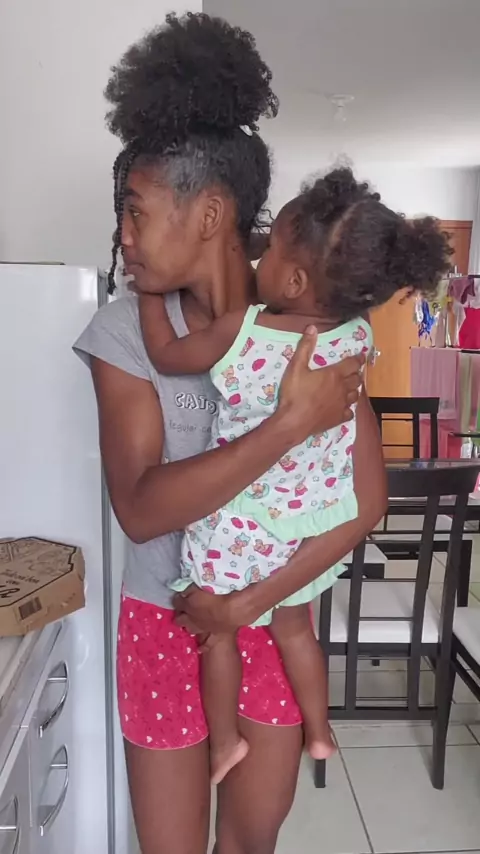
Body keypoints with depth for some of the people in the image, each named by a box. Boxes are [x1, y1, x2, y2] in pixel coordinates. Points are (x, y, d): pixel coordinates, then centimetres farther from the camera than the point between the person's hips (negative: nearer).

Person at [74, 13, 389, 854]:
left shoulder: (314, 325, -11)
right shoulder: (126, 329, -13)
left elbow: (366, 499, -12)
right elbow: (140, 509, -23)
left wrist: (247, 603, -15)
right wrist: (291, 422, -30)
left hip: (277, 613, 1)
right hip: (164, 619, -1)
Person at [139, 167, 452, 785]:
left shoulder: (241, 334, -27)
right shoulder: (358, 336, -12)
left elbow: (166, 355, -10)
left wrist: (149, 287, 1)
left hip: (242, 528, -5)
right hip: (314, 523, 5)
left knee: (217, 628, 19)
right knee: (294, 626, 26)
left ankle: (224, 738, 34)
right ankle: (319, 731, 41)